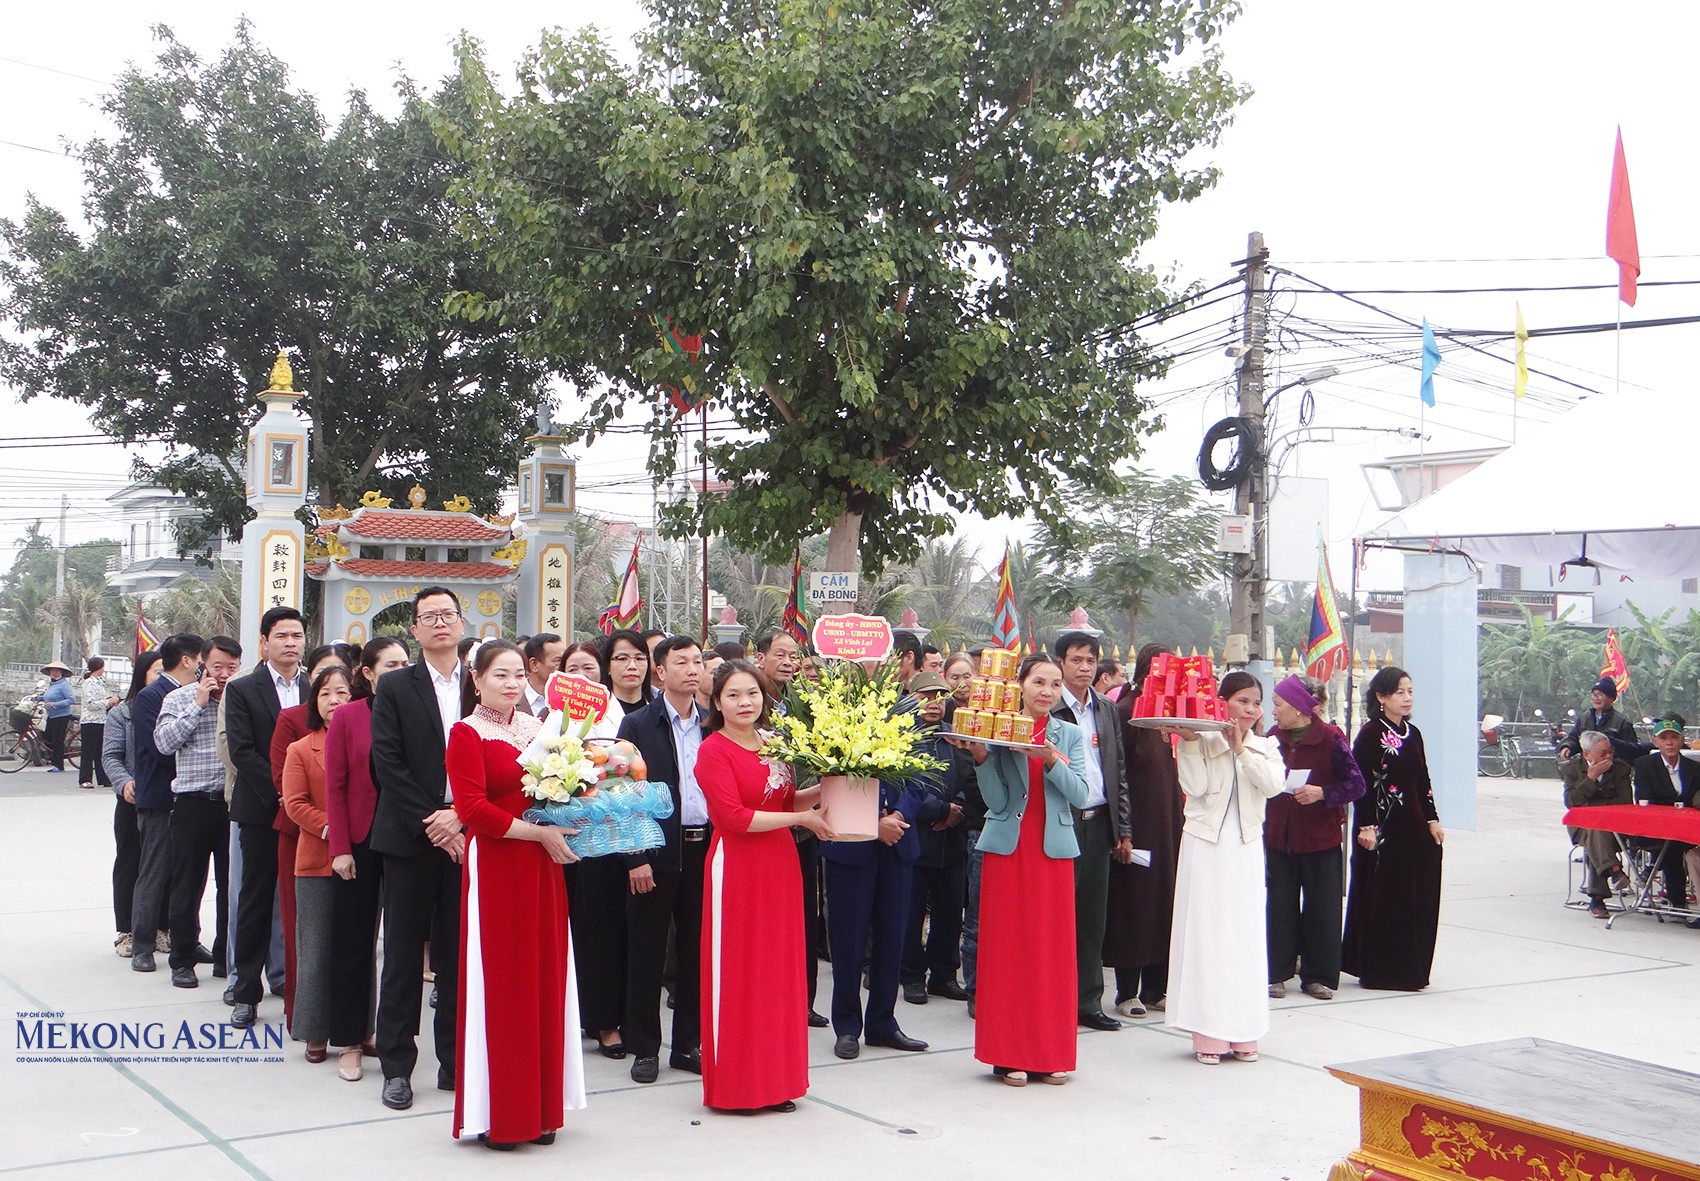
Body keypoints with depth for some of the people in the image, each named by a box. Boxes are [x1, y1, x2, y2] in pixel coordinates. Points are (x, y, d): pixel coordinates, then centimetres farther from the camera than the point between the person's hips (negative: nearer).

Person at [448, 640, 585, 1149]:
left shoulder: (539, 728, 12)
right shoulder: (466, 734, -6)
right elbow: (473, 809, -14)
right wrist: (539, 832, -16)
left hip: (543, 869, 6)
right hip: (495, 870, -6)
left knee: (544, 982, 9)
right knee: (499, 985, 1)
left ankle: (538, 1107, 20)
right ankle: (497, 1114, 11)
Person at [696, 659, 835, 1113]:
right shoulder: (713, 751, -9)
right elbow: (734, 817, -17)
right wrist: (801, 818, -13)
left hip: (779, 868, 7)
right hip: (736, 870, -6)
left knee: (779, 970, 10)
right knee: (736, 973, 1)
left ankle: (775, 1079, 19)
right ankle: (734, 1082, 11)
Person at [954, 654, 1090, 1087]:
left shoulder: (1070, 735, 8)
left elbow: (1079, 795, -4)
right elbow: (996, 801, -5)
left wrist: (1052, 761, -19)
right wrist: (981, 758, -18)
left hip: (1053, 850, 2)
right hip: (1007, 848, -1)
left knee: (1053, 949, 4)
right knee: (1007, 948, 0)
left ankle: (1051, 1053, 13)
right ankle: (1009, 1054, 8)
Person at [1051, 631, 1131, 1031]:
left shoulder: (1107, 709, 12)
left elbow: (1119, 770, 14)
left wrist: (1124, 830, 12)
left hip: (1099, 823, 6)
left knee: (1092, 916, 10)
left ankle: (1088, 1002, 19)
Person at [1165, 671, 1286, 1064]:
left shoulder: (1265, 747, 8)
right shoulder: (1202, 742, -1)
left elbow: (1275, 784, -10)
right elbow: (1195, 786, -14)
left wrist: (1241, 749, -13)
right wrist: (1189, 741, -16)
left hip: (1246, 848, 3)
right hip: (1205, 844, -3)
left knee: (1246, 935, 4)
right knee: (1205, 932, -1)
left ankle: (1243, 1034, 12)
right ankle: (1208, 1034, 4)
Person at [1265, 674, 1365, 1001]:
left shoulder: (1330, 738, -9)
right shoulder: (1273, 738, 4)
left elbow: (1356, 784, -10)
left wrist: (1322, 793, -22)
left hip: (1320, 839, -3)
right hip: (1279, 836, 4)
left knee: (1322, 909, 4)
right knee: (1279, 906, 5)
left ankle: (1318, 976, 14)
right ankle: (1277, 974, 14)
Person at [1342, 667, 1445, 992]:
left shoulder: (1413, 733, 12)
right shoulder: (1370, 734, -9)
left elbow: (1423, 781, 16)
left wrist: (1432, 819, 10)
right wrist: (1365, 826, -18)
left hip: (1413, 825, 7)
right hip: (1383, 828, -7)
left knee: (1417, 899, 9)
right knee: (1382, 898, -1)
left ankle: (1410, 969, 18)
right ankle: (1380, 970, 6)